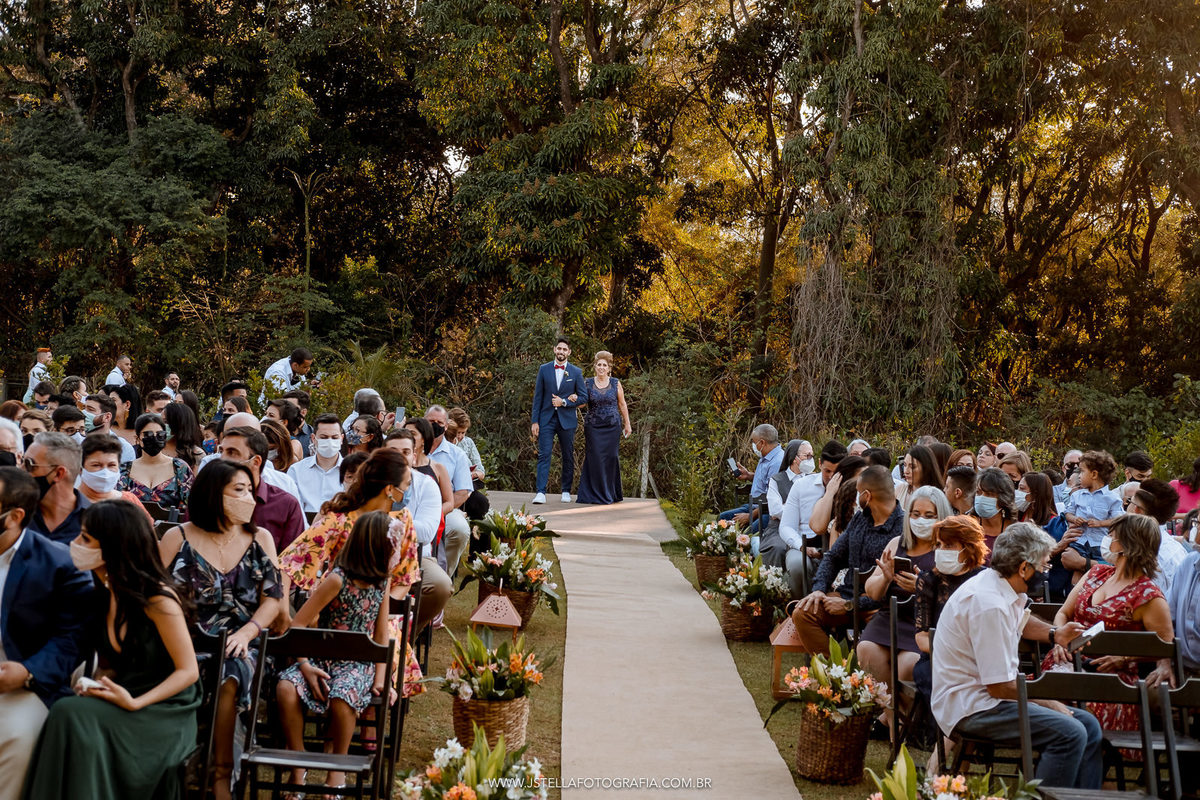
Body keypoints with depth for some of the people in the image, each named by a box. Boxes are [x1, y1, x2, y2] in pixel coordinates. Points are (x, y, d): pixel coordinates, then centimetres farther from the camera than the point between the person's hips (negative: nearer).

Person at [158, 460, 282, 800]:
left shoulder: (260, 538, 10)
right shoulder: (179, 538, 5)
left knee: (229, 678, -33)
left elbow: (273, 597, 5)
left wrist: (246, 633, -12)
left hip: (240, 642, 1)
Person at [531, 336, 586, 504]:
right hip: (546, 419, 0)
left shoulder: (576, 372, 5)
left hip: (567, 420, 0)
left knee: (568, 457, 7)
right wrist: (535, 421, -1)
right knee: (544, 454, -9)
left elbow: (583, 397, 5)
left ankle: (566, 491, 18)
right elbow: (538, 397, 5)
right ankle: (541, 492, -13)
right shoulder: (544, 369, 6)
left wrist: (564, 402, -10)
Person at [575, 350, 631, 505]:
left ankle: (611, 493, 13)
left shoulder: (615, 384, 4)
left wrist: (627, 424, 10)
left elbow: (622, 405, 10)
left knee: (611, 457, 0)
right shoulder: (588, 383, 4)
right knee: (596, 458, -5)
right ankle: (598, 494, 3)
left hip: (612, 426, 0)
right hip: (593, 427, 0)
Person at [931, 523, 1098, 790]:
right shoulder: (990, 605, -24)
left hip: (989, 695, 10)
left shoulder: (1000, 586, 7)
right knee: (1069, 733, -24)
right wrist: (1050, 704, -9)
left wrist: (1054, 634, 15)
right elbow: (1000, 687, -22)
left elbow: (1021, 622, 34)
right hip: (969, 706, -10)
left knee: (1088, 726, 2)